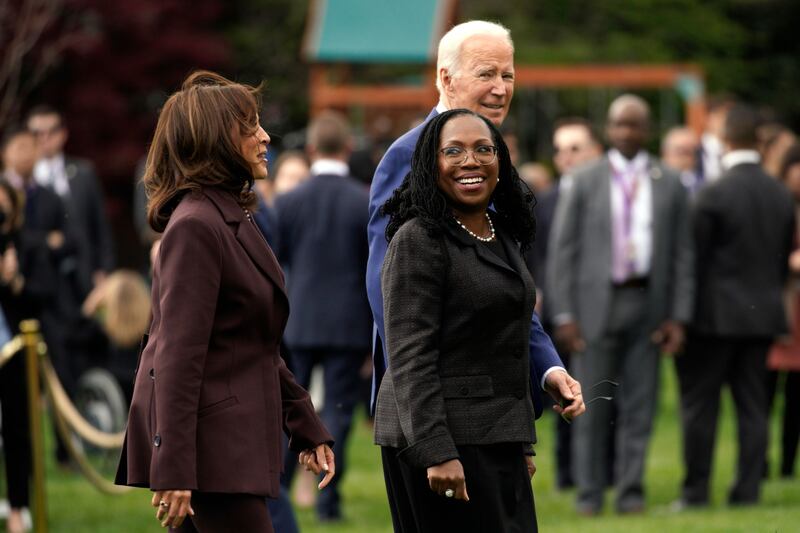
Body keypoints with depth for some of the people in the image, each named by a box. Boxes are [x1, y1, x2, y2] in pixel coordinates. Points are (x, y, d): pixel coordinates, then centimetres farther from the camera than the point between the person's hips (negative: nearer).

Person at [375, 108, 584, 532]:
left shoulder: (504, 238, 15)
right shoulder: (418, 240, -10)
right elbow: (409, 358, -16)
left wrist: (523, 443, 20)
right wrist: (436, 452, -22)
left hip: (499, 440, 8)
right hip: (442, 438, -8)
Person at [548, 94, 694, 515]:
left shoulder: (669, 185, 7)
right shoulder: (585, 182, 3)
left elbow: (682, 254, 7)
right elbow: (563, 250, 1)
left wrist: (679, 317, 0)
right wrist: (564, 314, -5)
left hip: (647, 305, 1)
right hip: (596, 303, -1)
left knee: (639, 405, 3)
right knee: (591, 405, -1)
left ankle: (631, 491, 9)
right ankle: (589, 492, 5)